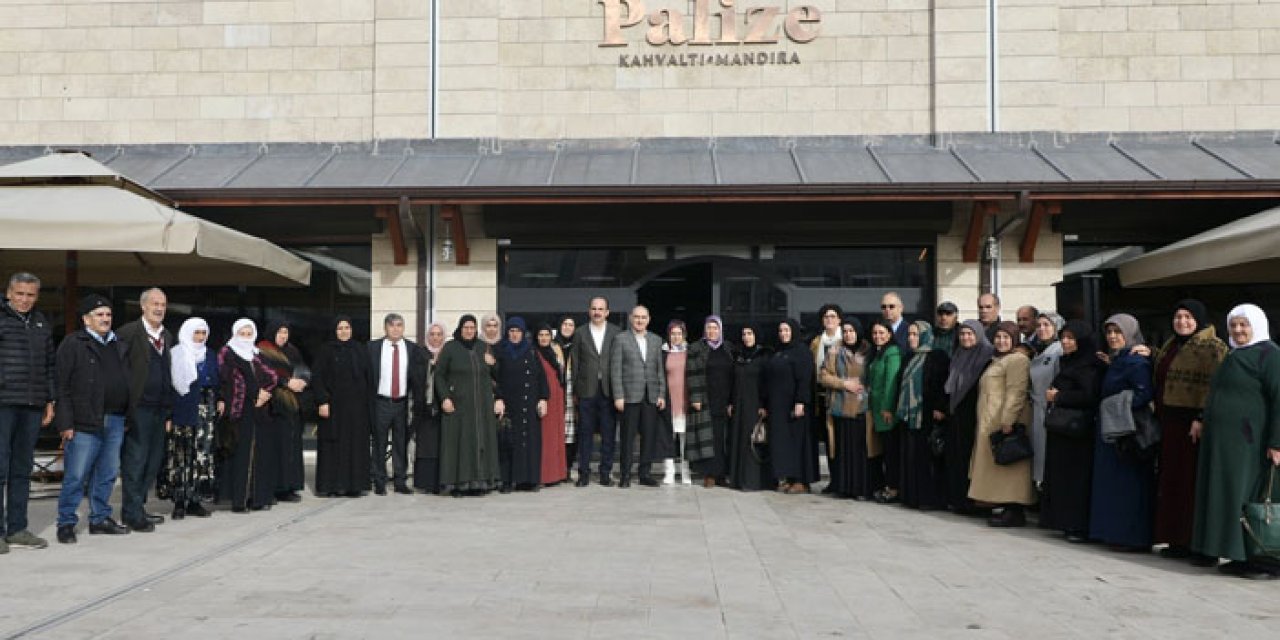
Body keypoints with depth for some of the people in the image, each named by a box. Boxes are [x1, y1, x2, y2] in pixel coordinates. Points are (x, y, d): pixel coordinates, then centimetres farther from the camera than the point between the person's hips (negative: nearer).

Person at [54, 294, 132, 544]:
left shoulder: (120, 346, 18)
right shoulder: (73, 344, -2)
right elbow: (61, 385, -7)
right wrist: (65, 422, -13)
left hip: (115, 421, 6)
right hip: (85, 422, -6)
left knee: (107, 475, 12)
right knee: (76, 476, -4)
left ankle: (100, 518, 22)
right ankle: (66, 523, 6)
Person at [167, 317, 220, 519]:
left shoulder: (210, 357, 17)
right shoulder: (175, 355, 1)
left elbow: (216, 382, 18)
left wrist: (220, 400, 2)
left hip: (206, 411, 4)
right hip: (182, 410, -4)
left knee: (202, 456, -1)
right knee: (181, 456, -4)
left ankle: (194, 500, 4)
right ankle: (179, 501, 1)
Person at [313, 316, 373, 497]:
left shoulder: (361, 350, 9)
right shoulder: (327, 351, 0)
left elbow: (369, 378, 9)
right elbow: (317, 378, -4)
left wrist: (369, 403, 3)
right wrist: (322, 401, -13)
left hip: (357, 406, 3)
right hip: (334, 405, -3)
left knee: (356, 444, 3)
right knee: (333, 446, -1)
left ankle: (353, 484, 9)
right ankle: (331, 485, 4)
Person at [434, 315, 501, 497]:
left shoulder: (484, 347, 10)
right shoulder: (450, 347, 0)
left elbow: (495, 376, 18)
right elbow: (439, 374, -2)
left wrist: (493, 364, -4)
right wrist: (444, 397, -12)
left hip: (482, 405, 4)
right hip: (458, 404, -3)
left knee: (481, 441, 3)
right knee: (458, 442, -4)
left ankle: (480, 481, 8)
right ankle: (458, 483, -1)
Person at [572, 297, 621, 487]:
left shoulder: (617, 333, 5)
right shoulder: (580, 334, 7)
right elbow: (575, 364, 6)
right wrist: (574, 391, 2)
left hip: (609, 390, 0)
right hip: (587, 391, 0)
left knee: (608, 433, 4)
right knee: (585, 433, 4)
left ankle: (606, 472, 13)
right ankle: (584, 472, 11)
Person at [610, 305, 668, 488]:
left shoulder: (656, 340, 13)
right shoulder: (621, 340, 1)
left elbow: (660, 369, 13)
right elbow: (615, 370, -3)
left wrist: (662, 394, 5)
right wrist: (618, 396, -10)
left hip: (651, 396, 4)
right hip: (630, 396, -4)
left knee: (649, 436, 5)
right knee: (628, 437, 0)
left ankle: (645, 473, 14)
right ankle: (625, 474, 7)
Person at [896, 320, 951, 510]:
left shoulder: (937, 356, -5)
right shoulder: (911, 358, 18)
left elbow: (943, 383, -12)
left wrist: (939, 408, -19)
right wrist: (902, 409, 14)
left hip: (928, 415, -7)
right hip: (909, 414, 7)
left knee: (928, 457, -6)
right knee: (911, 457, 6)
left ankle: (932, 498, -1)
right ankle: (913, 495, 11)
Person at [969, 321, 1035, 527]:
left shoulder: (1017, 360, -8)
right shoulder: (997, 361, 23)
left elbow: (1016, 393, -18)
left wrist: (1007, 421, -24)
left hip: (1005, 422, -10)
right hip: (990, 423, 10)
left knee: (1007, 466, -10)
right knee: (999, 468, 9)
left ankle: (1014, 512, -8)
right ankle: (1008, 508, 11)